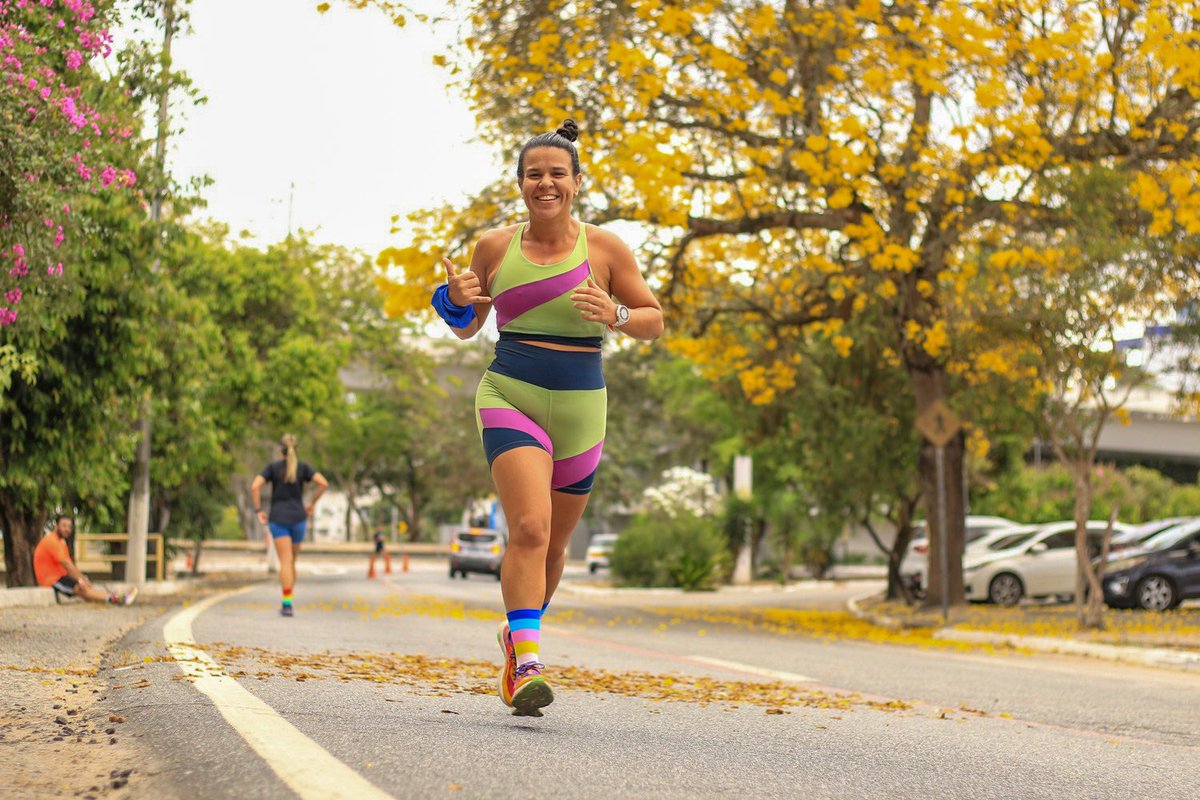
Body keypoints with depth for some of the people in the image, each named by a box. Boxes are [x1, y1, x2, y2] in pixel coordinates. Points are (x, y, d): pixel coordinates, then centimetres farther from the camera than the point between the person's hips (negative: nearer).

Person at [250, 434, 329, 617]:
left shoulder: (272, 467, 1)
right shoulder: (303, 467, 4)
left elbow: (255, 486, -12)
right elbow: (323, 483, -7)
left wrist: (258, 510, -4)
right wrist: (312, 503, 6)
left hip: (278, 518, -2)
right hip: (298, 518, 2)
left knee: (286, 562, -9)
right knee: (292, 561, 16)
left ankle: (287, 604, -22)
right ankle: (287, 602, 17)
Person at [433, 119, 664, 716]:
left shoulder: (605, 248, 2)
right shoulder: (495, 247, 4)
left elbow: (653, 320, 9)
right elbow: (468, 328, 16)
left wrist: (615, 316, -12)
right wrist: (457, 302, -7)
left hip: (580, 409, 2)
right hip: (510, 397, -1)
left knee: (552, 544, 12)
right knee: (529, 527, -21)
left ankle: (516, 633, 39)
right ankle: (527, 663, -23)